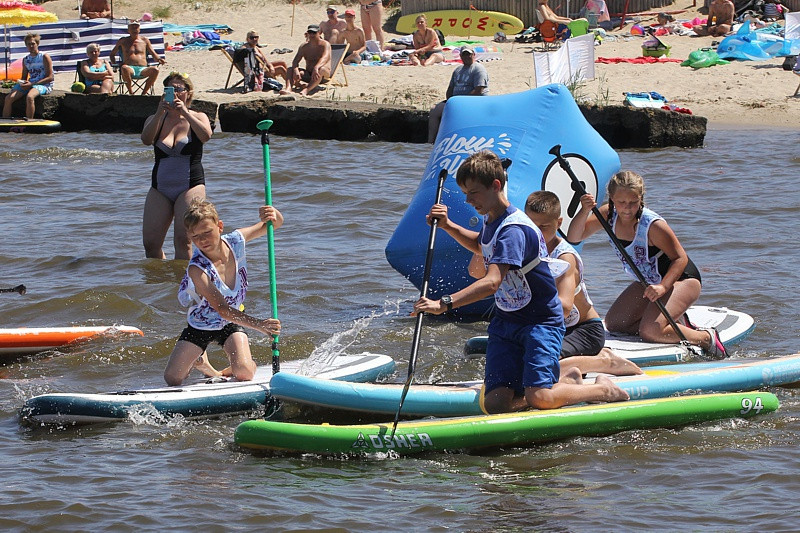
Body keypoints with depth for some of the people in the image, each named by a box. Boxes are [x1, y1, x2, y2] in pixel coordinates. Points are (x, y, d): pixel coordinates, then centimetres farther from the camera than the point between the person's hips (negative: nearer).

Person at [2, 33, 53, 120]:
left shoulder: (44, 57, -4)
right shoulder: (25, 60, 15)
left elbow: (50, 77, -9)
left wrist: (32, 84, -17)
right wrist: (21, 83, -6)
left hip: (44, 85, -6)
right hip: (30, 85, 6)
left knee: (29, 97, -39)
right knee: (9, 98, -15)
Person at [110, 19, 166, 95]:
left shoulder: (144, 40, 23)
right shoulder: (123, 41, 20)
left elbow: (153, 54, 24)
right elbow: (112, 54, 28)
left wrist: (159, 59, 0)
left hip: (143, 69, 1)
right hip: (130, 69, -1)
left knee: (155, 70, -33)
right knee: (124, 68, -40)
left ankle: (144, 93, -24)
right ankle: (131, 93, -31)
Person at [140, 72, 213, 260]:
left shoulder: (197, 118, 6)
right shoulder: (156, 119, 11)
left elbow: (206, 136, -17)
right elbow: (146, 139, -10)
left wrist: (185, 112, -20)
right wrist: (160, 112, -19)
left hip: (190, 186, -3)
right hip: (160, 187, 3)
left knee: (183, 241, -17)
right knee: (150, 244, -3)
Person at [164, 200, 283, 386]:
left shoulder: (235, 241, -18)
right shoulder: (197, 270, -33)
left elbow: (276, 223, -5)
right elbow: (222, 309, -37)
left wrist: (272, 214, -31)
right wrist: (258, 324, -50)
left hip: (231, 324, 2)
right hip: (200, 326, -2)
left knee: (244, 374, -22)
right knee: (172, 379, -1)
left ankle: (225, 373, 17)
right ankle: (199, 361, 33)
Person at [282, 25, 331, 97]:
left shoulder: (325, 44, -6)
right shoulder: (304, 46, 8)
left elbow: (325, 58, -26)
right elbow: (295, 61, -2)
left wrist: (316, 67, -46)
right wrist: (296, 70, -26)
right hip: (308, 74, 5)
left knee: (321, 70, -39)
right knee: (290, 70, -16)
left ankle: (306, 90, -61)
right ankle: (288, 88, -46)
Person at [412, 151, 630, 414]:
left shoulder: (514, 230, -25)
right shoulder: (491, 220, 6)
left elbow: (492, 282, -38)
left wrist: (444, 304, -47)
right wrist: (448, 226, 15)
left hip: (541, 321, -8)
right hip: (506, 322, 8)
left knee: (539, 399, -23)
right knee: (495, 404, -7)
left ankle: (603, 390, 6)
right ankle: (568, 382, 17)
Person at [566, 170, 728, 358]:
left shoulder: (653, 225, -29)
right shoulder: (608, 214, -11)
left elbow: (680, 258, -24)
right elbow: (574, 237, -14)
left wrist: (662, 287, -40)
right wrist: (584, 211, -33)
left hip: (681, 278, -8)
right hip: (649, 282, 8)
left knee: (649, 332, -26)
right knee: (613, 324, 5)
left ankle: (707, 338, -6)